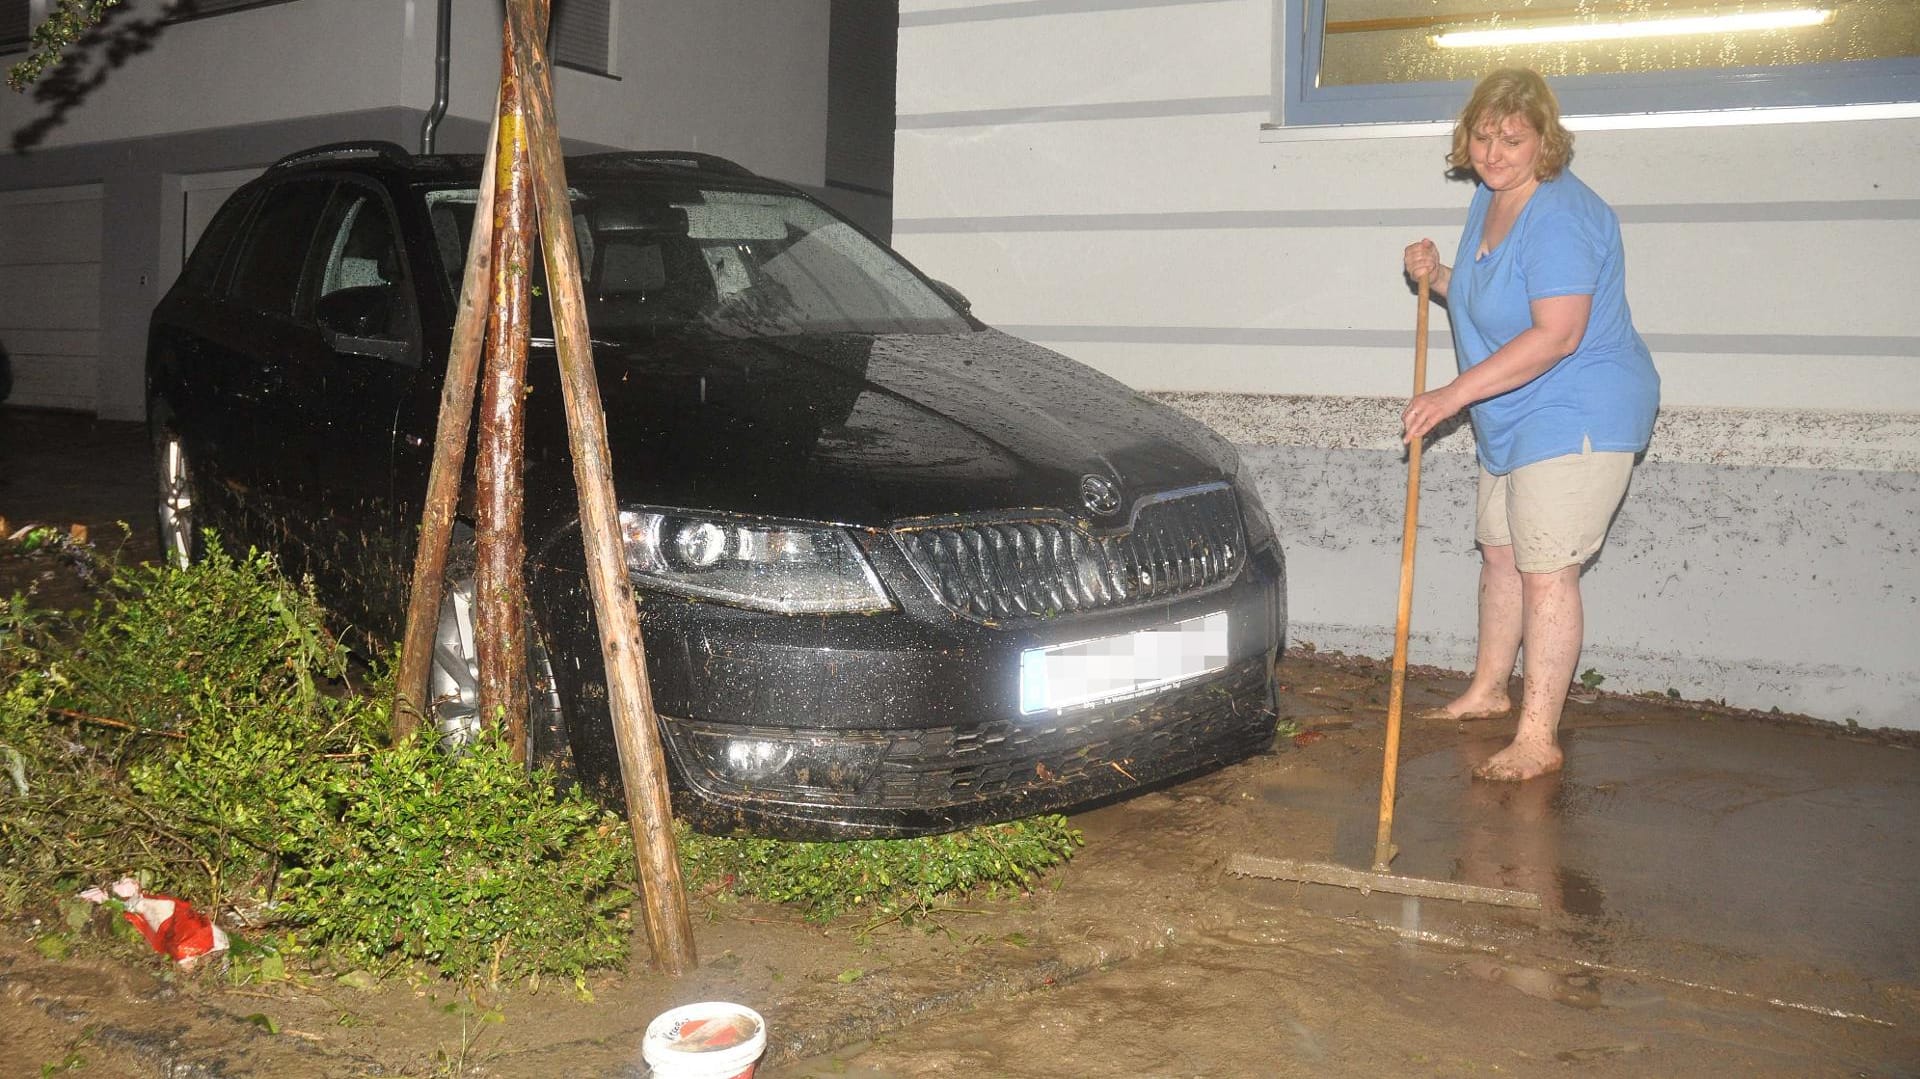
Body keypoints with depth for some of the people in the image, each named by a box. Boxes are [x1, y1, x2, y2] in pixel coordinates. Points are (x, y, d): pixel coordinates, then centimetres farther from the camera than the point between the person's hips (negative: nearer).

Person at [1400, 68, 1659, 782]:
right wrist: (1438, 278, 2)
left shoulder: (1560, 214, -22)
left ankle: (1538, 738, -3)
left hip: (1577, 417, -10)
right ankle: (1487, 692, 34)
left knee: (1546, 570, -10)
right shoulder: (1489, 200, 10)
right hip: (1512, 421, 10)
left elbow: (1557, 334, -29)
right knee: (1500, 553, 18)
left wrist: (1456, 394, -28)